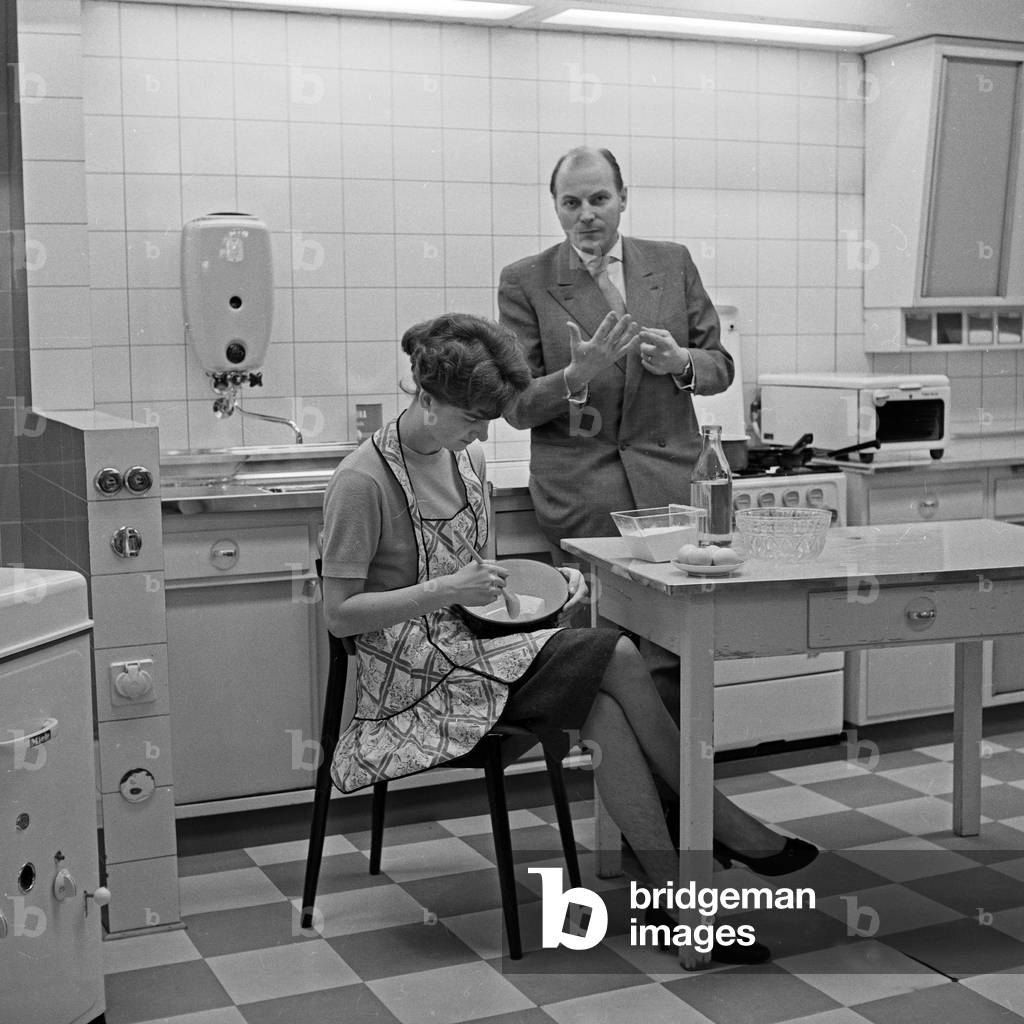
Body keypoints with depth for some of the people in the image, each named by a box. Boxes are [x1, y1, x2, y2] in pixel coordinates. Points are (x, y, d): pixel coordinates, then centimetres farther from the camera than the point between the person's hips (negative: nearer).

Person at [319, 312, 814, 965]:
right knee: (618, 658, -21)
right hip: (413, 674, -7)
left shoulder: (469, 458, 9)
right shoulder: (362, 482, -15)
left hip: (470, 644, 7)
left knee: (604, 712, -23)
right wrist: (449, 589, -23)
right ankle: (722, 823, -6)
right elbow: (341, 615, -14)